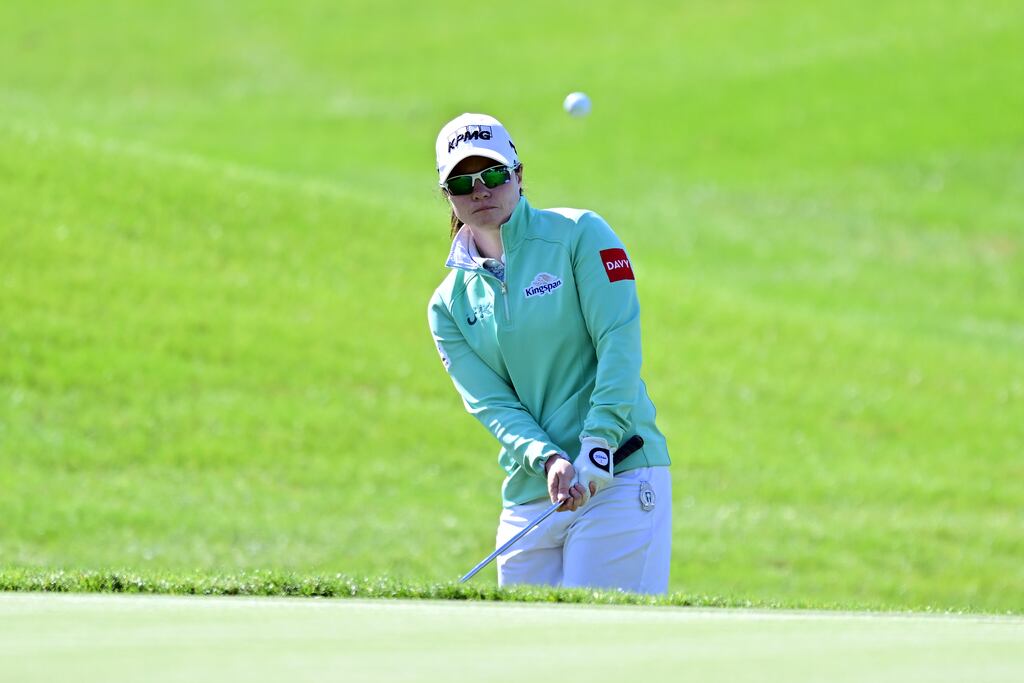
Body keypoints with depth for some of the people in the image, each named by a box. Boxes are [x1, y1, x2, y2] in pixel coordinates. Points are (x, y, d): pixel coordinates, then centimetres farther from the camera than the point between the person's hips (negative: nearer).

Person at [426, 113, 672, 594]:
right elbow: (492, 404, 0)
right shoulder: (449, 305, 11)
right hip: (528, 494, 5)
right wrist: (548, 460, -19)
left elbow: (620, 342, -9)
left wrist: (596, 448, -19)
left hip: (619, 478, -5)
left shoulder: (578, 235, 0)